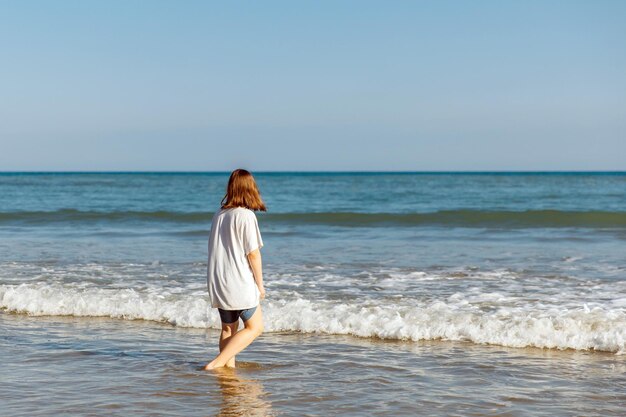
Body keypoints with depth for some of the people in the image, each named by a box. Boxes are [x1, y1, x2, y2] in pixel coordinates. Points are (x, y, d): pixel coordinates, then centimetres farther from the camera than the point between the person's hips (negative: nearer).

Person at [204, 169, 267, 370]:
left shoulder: (218, 215, 6)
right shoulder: (246, 216, -14)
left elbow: (214, 249, 11)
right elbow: (253, 254, -13)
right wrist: (260, 284, -3)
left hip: (217, 282, 7)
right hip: (240, 283, -7)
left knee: (228, 328, 18)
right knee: (255, 327, 6)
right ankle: (217, 363, -5)